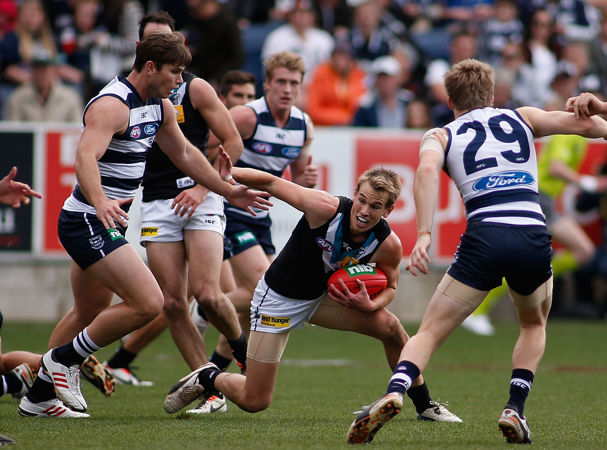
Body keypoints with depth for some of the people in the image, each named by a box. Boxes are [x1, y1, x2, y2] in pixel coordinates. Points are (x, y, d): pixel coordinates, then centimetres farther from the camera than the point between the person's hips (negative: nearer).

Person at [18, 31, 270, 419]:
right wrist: (101, 202, -54)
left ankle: (39, 397, 30)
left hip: (105, 225, 11)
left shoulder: (160, 106, 9)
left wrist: (229, 191, 24)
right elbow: (86, 157, -37)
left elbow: (185, 153, 24)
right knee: (149, 303, -18)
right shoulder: (112, 105, -21)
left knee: (89, 313, 21)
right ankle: (65, 359, -4)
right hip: (89, 223, -11)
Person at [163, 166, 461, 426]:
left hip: (321, 297, 4)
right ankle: (207, 378, 28)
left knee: (389, 325, -17)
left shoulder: (388, 246, -18)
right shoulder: (325, 208, -30)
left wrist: (370, 305, -20)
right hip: (277, 298, -4)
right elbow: (271, 182, -21)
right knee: (254, 401, -6)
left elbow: (389, 286, 2)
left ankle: (424, 406, 3)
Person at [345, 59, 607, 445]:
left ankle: (394, 393, -23)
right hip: (534, 237, 2)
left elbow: (427, 170, -6)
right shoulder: (522, 118, 21)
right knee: (534, 325, 30)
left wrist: (424, 235, -15)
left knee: (430, 333, 6)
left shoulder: (440, 136, 16)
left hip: (484, 237, -2)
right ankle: (515, 410, 13)